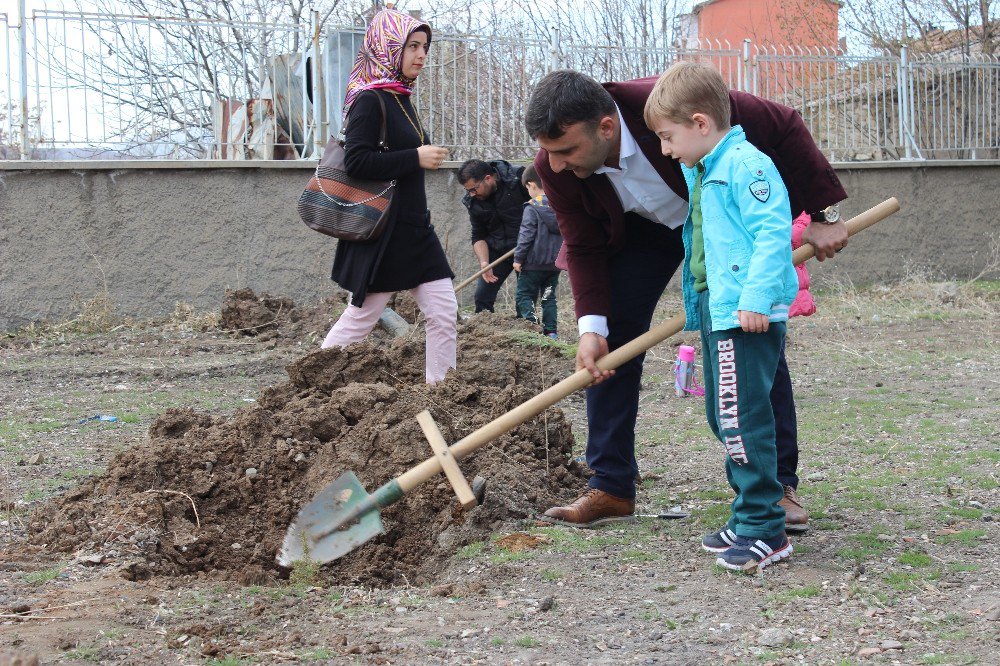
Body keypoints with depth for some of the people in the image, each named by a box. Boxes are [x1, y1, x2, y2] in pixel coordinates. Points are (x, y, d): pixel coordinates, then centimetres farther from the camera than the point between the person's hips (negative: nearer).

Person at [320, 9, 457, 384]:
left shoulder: (401, 99, 13)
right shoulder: (370, 99, -13)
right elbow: (356, 162, -23)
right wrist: (416, 158, -19)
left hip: (414, 228, 9)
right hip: (382, 233, -9)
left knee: (445, 313, 3)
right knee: (360, 318, -1)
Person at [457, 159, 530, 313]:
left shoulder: (520, 178, -16)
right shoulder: (473, 202, -1)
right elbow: (478, 236, 3)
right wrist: (484, 262, -12)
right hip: (497, 251, 4)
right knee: (482, 297, -1)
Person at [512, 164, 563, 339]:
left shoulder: (532, 208, -14)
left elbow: (526, 235, -16)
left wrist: (518, 258, -9)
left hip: (534, 263, -6)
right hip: (555, 262, 6)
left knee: (524, 295, 4)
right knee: (549, 297, 15)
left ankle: (530, 323, -12)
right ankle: (551, 331, 10)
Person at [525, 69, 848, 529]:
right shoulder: (555, 166, -27)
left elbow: (783, 127, -28)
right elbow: (583, 247, -15)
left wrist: (822, 213, -25)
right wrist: (591, 325, -29)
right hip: (641, 230, 3)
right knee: (608, 345, -8)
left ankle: (778, 486, -4)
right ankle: (610, 488, -1)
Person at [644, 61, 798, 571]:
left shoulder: (746, 165, -13)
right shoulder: (701, 172, 18)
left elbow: (774, 232, -20)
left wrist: (756, 297, -25)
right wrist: (697, 305, 28)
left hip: (747, 316, -11)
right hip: (716, 311, 11)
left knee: (742, 419, -12)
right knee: (725, 418, 15)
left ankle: (765, 532, -6)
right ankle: (747, 521, 25)